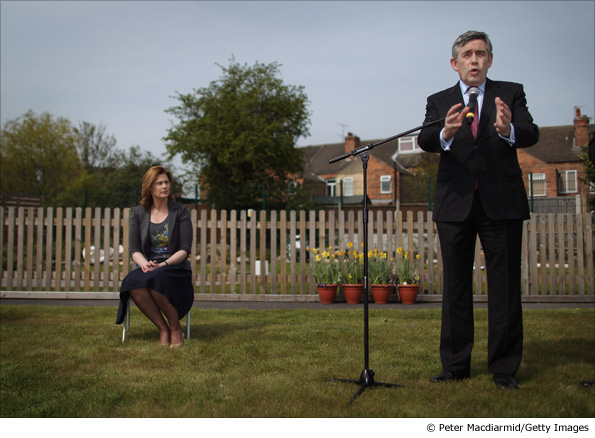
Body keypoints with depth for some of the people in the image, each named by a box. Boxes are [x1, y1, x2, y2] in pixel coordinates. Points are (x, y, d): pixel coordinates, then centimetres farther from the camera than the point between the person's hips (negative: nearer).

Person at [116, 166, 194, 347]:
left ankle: (176, 328, -16)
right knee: (132, 282, -34)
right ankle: (163, 329, -20)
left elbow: (184, 250, -2)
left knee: (156, 280, -37)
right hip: (147, 268, 2)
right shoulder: (138, 213, 12)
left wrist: (162, 265, -18)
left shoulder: (180, 212, 5)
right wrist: (144, 264, -16)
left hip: (175, 269, -2)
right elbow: (134, 249, 7)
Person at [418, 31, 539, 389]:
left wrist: (509, 130, -33)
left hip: (501, 203, -1)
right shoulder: (439, 101, 10)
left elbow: (531, 134, -10)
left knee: (505, 287, 2)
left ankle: (505, 367, 12)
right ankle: (456, 365, 17)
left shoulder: (511, 93, 7)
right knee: (456, 288, 7)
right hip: (455, 205, 1)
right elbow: (425, 141, -8)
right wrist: (445, 133, -32)